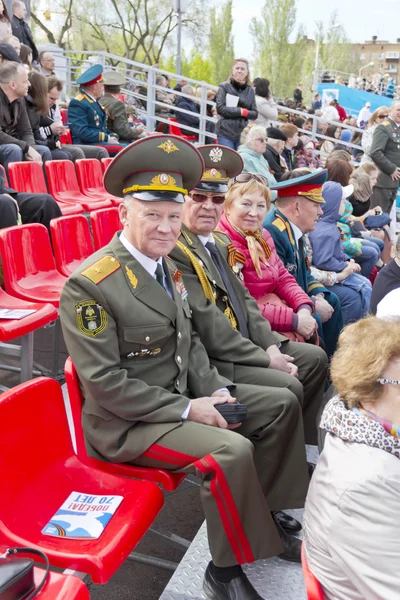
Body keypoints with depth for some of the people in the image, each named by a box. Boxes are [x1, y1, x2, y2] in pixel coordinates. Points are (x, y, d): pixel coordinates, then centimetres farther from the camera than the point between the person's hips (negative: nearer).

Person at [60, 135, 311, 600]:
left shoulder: (166, 267, 5)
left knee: (281, 406, 7)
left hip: (183, 395, 9)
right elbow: (104, 382, -21)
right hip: (126, 422, -9)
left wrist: (215, 390, -3)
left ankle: (265, 517, 22)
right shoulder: (88, 285, -20)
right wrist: (187, 409, -20)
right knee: (232, 450, -28)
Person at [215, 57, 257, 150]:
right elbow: (220, 108, -9)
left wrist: (245, 113, -12)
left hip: (243, 134, 4)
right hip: (225, 133, -3)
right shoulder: (224, 87, 2)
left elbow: (255, 114, 8)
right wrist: (241, 111, -10)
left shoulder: (250, 90, 11)